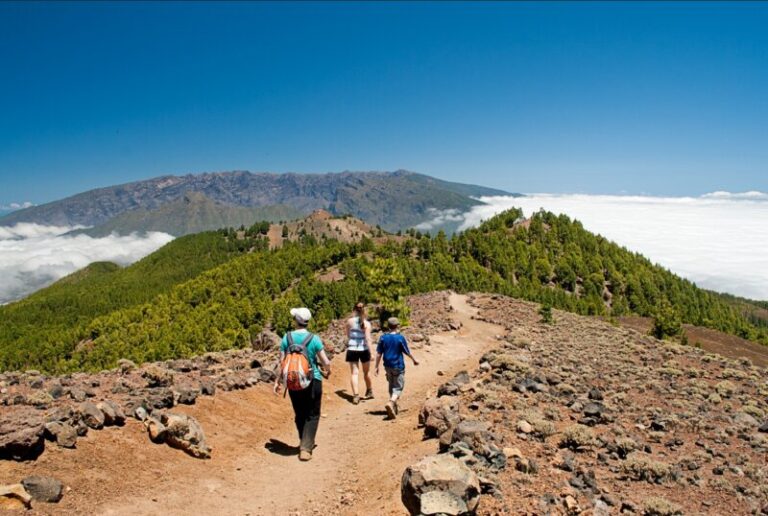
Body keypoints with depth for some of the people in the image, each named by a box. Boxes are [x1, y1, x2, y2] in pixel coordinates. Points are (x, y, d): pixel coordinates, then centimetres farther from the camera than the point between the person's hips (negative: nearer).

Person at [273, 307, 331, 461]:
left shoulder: (287, 338, -5)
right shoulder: (314, 339, -10)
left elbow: (282, 363, -2)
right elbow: (326, 362, -8)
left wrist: (278, 381, 10)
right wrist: (328, 371, 14)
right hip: (313, 381, -2)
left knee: (300, 415, 19)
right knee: (312, 415, 8)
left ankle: (305, 443, 32)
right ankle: (306, 448, -2)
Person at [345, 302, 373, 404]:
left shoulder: (350, 321, -3)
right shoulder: (366, 323, -8)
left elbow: (348, 335, 9)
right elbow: (368, 338, -15)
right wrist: (370, 351, -15)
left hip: (352, 349, 0)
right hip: (364, 349, 0)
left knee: (354, 373, 1)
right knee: (366, 372, 17)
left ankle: (355, 395, -11)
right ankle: (369, 392, 34)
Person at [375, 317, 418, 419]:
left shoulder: (383, 337, -3)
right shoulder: (400, 338, -12)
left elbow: (379, 353, -1)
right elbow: (407, 352, -3)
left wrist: (377, 366, 7)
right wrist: (414, 360, 15)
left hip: (387, 366, 4)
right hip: (398, 366, -4)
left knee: (391, 386, 20)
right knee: (398, 387, 1)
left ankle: (394, 407, 29)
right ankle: (391, 402, -24)